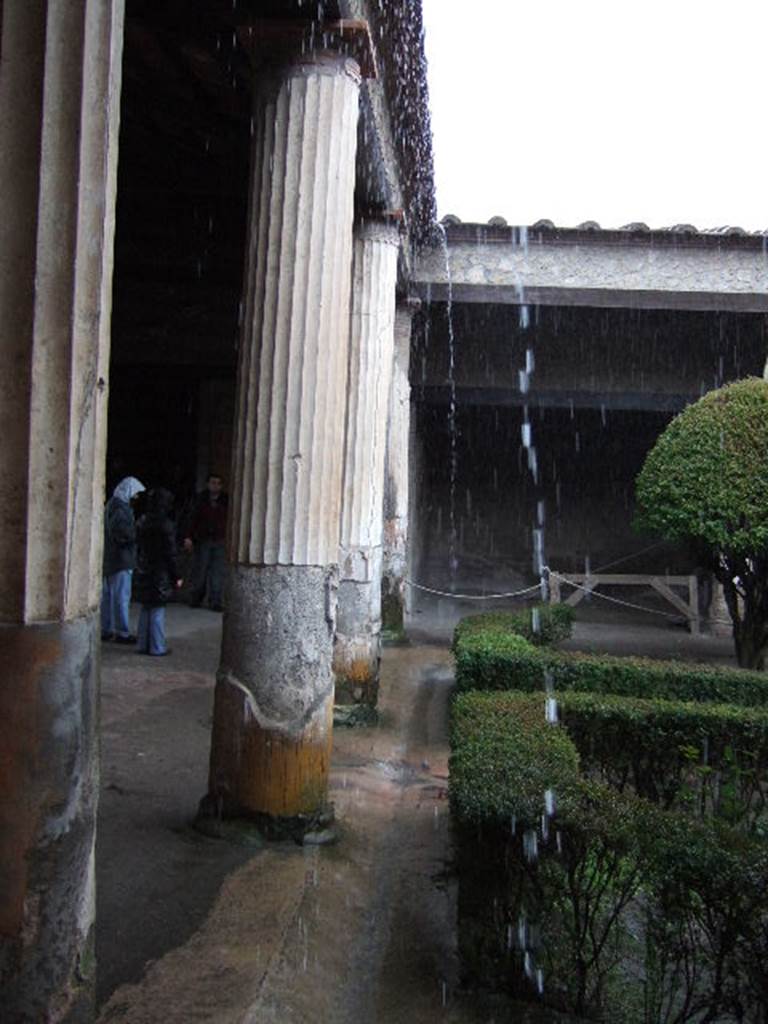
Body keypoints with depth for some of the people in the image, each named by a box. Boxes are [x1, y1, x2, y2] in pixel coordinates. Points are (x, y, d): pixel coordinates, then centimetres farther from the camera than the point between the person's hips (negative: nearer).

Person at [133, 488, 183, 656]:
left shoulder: (142, 521, 6)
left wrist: (140, 566, 18)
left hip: (143, 572, 7)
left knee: (146, 608, 14)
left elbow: (138, 547, 11)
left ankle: (143, 645, 18)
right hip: (160, 573, -7)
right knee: (157, 610, -1)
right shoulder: (165, 524, -15)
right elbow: (170, 554, -14)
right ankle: (157, 647, 4)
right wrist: (176, 576, -8)